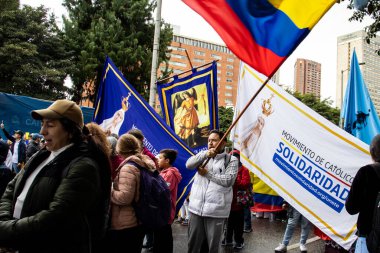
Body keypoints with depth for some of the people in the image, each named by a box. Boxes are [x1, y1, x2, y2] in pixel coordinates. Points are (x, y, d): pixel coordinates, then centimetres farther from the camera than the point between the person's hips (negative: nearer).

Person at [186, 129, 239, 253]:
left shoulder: (231, 160, 0)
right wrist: (205, 154, -18)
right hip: (197, 208, 3)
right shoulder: (203, 156, 12)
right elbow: (188, 164, -4)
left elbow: (228, 181, -12)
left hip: (216, 210, -3)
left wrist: (207, 173, -7)